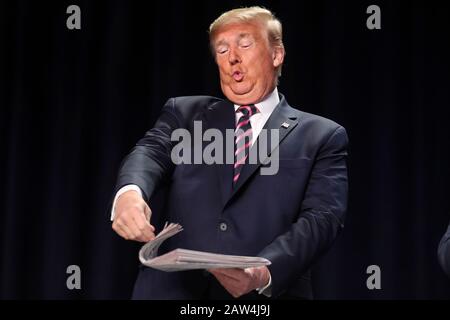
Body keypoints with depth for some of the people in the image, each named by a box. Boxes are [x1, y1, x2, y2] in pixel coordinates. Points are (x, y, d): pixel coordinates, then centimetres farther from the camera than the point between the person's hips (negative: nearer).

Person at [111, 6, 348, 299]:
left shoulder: (323, 137, 7)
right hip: (173, 288, 2)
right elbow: (152, 152, -2)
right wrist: (130, 192, -25)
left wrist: (266, 274, -22)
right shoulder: (184, 113, 15)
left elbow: (322, 217, -5)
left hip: (265, 297, -2)